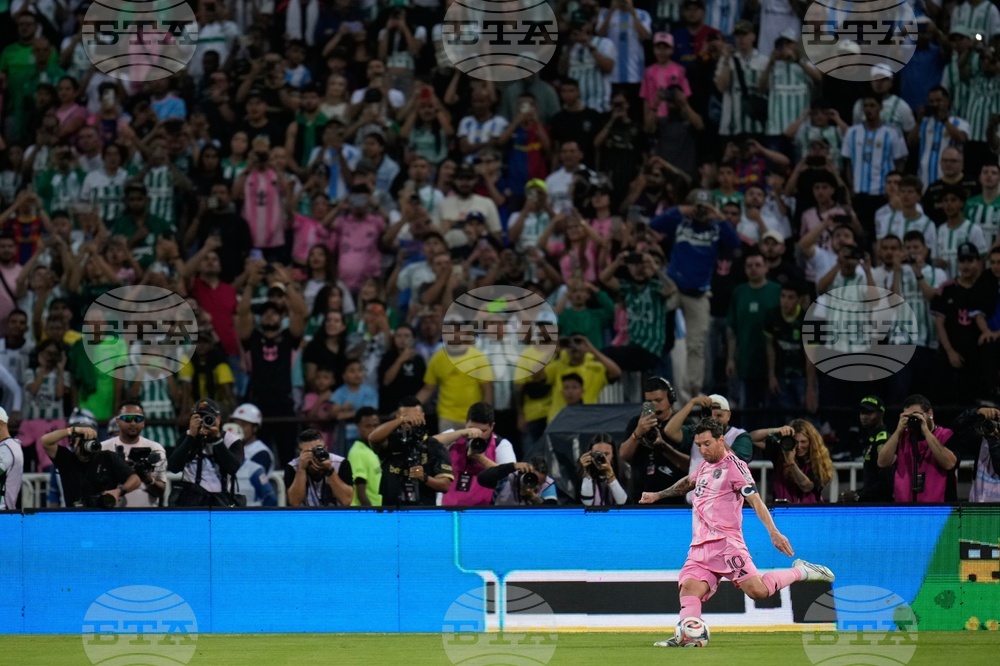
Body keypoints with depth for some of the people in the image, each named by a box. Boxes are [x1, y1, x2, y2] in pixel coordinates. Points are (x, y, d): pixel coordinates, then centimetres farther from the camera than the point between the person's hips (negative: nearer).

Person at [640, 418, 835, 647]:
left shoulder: (734, 466, -4)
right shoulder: (705, 466, 20)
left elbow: (755, 500, -13)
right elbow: (687, 483, 43)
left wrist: (773, 532, -23)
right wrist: (657, 496, 47)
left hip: (726, 541, -7)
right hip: (700, 547, 7)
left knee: (758, 590, -17)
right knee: (689, 587, -17)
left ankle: (801, 572, 4)